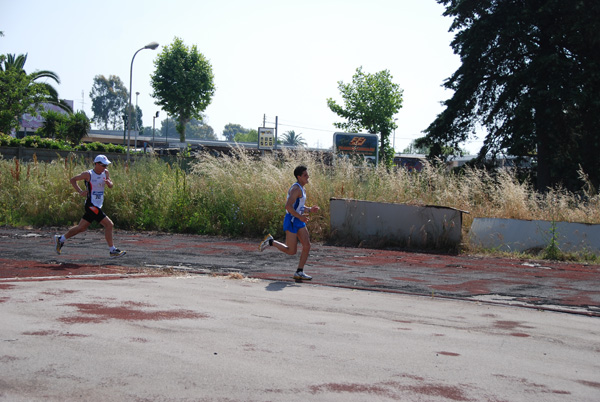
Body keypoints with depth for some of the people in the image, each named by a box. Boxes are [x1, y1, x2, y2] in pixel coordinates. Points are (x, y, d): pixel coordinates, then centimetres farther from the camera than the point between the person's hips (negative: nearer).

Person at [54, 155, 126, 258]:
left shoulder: (105, 173, 7)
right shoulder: (88, 174, -11)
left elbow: (111, 186, 12)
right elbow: (72, 180, -1)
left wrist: (109, 182, -11)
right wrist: (80, 192, -9)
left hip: (98, 206, 8)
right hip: (91, 206, -8)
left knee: (82, 227, 15)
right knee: (109, 224, -13)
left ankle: (60, 239, 30)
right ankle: (112, 250, -6)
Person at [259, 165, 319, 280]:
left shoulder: (302, 190, 15)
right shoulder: (296, 189, -16)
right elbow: (288, 206, -25)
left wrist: (310, 209, 10)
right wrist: (300, 216, -26)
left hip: (299, 221, 9)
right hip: (291, 221, -9)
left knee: (307, 246, -1)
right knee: (291, 251, -4)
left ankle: (299, 272, 4)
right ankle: (270, 241, 14)